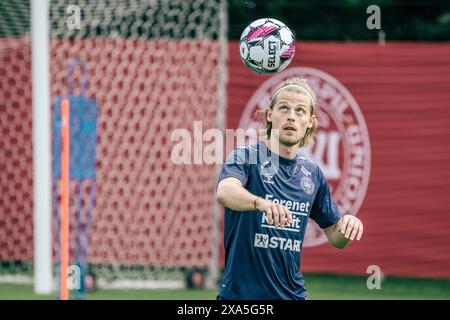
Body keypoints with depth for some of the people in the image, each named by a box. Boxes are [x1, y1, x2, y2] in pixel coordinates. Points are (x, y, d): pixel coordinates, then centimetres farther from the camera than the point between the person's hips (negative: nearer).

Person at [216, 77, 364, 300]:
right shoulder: (245, 157, -5)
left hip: (292, 294, 5)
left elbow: (336, 238, 16)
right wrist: (261, 203, -47)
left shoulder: (313, 174, 10)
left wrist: (348, 224, -8)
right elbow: (224, 192, -27)